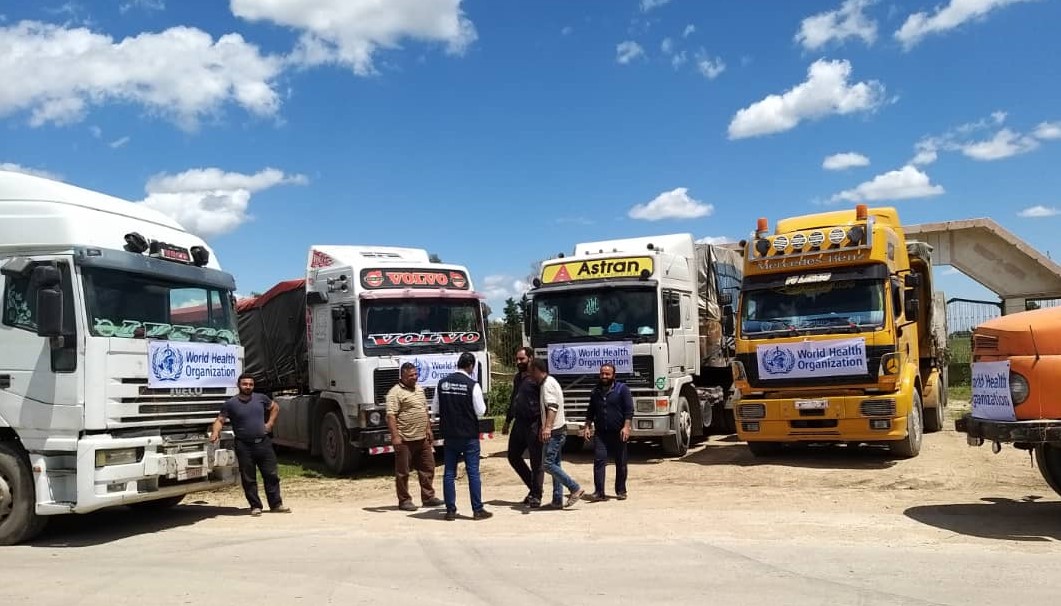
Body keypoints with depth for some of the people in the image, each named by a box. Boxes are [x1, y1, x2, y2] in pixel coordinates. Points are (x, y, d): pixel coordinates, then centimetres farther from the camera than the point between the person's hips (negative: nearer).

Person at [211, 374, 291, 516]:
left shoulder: (261, 398, 6)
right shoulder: (230, 403, -2)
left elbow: (275, 407, 21)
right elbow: (220, 420, -4)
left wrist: (270, 423, 10)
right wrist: (215, 432, -23)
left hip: (263, 443, 3)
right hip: (244, 446, -2)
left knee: (271, 475, 6)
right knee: (248, 479, 4)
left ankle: (276, 504, 15)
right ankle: (255, 506, 15)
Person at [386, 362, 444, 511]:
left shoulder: (419, 389, 15)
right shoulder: (396, 392, -11)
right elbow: (391, 415, -18)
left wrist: (428, 429, 21)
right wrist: (395, 436, -24)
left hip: (422, 438, 8)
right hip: (405, 440, -8)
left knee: (428, 468, 11)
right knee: (403, 472, 2)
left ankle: (428, 497, 20)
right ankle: (404, 500, 12)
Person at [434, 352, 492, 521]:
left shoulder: (442, 383, 0)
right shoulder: (473, 385, -12)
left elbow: (436, 408, 7)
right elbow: (480, 411, -10)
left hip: (449, 435, 4)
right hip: (469, 436, -4)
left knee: (449, 473, 9)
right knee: (473, 472, 3)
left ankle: (450, 510, 12)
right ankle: (477, 510, 7)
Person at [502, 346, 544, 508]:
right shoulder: (517, 377, 14)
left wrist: (543, 426, -21)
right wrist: (507, 421, 23)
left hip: (533, 425, -9)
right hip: (519, 423, 9)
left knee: (536, 461, 0)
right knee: (513, 456, 13)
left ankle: (536, 496, 10)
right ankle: (533, 487, 26)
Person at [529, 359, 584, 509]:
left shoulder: (548, 383, -15)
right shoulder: (547, 383, 17)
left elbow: (552, 406, -29)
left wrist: (548, 427, -40)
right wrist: (545, 427, 33)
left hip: (555, 431, -10)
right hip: (556, 431, 10)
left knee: (548, 464, -11)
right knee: (555, 464, 11)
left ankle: (575, 488, -9)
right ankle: (557, 500, 13)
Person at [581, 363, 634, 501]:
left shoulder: (622, 389, -1)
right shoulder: (596, 391, 13)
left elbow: (629, 410, -7)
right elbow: (590, 412, 21)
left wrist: (626, 427, -17)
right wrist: (587, 427, 10)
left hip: (618, 433, -3)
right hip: (600, 433, 3)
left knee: (621, 463, 7)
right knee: (599, 460, -9)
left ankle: (621, 491, 19)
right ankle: (599, 491, -10)